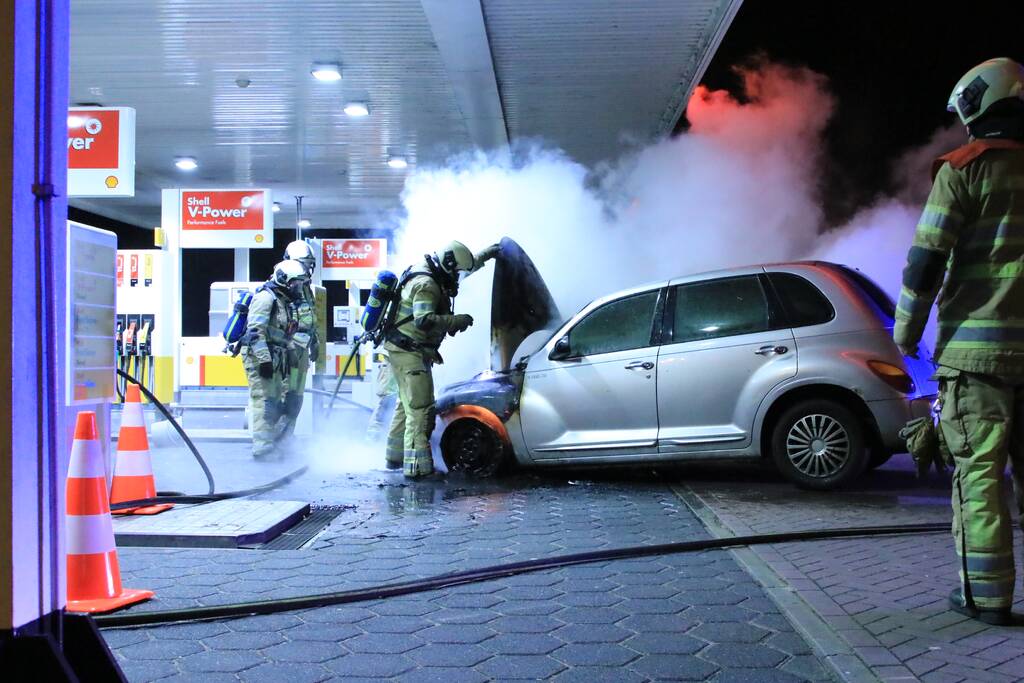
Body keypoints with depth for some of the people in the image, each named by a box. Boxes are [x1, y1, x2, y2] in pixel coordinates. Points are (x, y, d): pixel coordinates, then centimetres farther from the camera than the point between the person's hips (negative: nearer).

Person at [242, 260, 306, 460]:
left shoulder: (285, 302, 19)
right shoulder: (266, 297, -11)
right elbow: (255, 331, -20)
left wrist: (286, 361, 23)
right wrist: (264, 359, -24)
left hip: (273, 360, 10)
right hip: (258, 357, -10)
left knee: (276, 401, 12)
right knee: (264, 399, -11)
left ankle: (275, 441, 20)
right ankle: (262, 446, -11)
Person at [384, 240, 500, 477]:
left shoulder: (433, 277, 12)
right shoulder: (426, 285, -20)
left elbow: (465, 267, 31)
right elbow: (424, 321, -33)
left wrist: (484, 255, 31)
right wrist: (456, 320, -26)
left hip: (403, 350, 11)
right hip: (409, 352, -11)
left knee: (407, 404, 21)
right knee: (421, 408, -11)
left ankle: (395, 456, 32)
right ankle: (417, 465, -13)